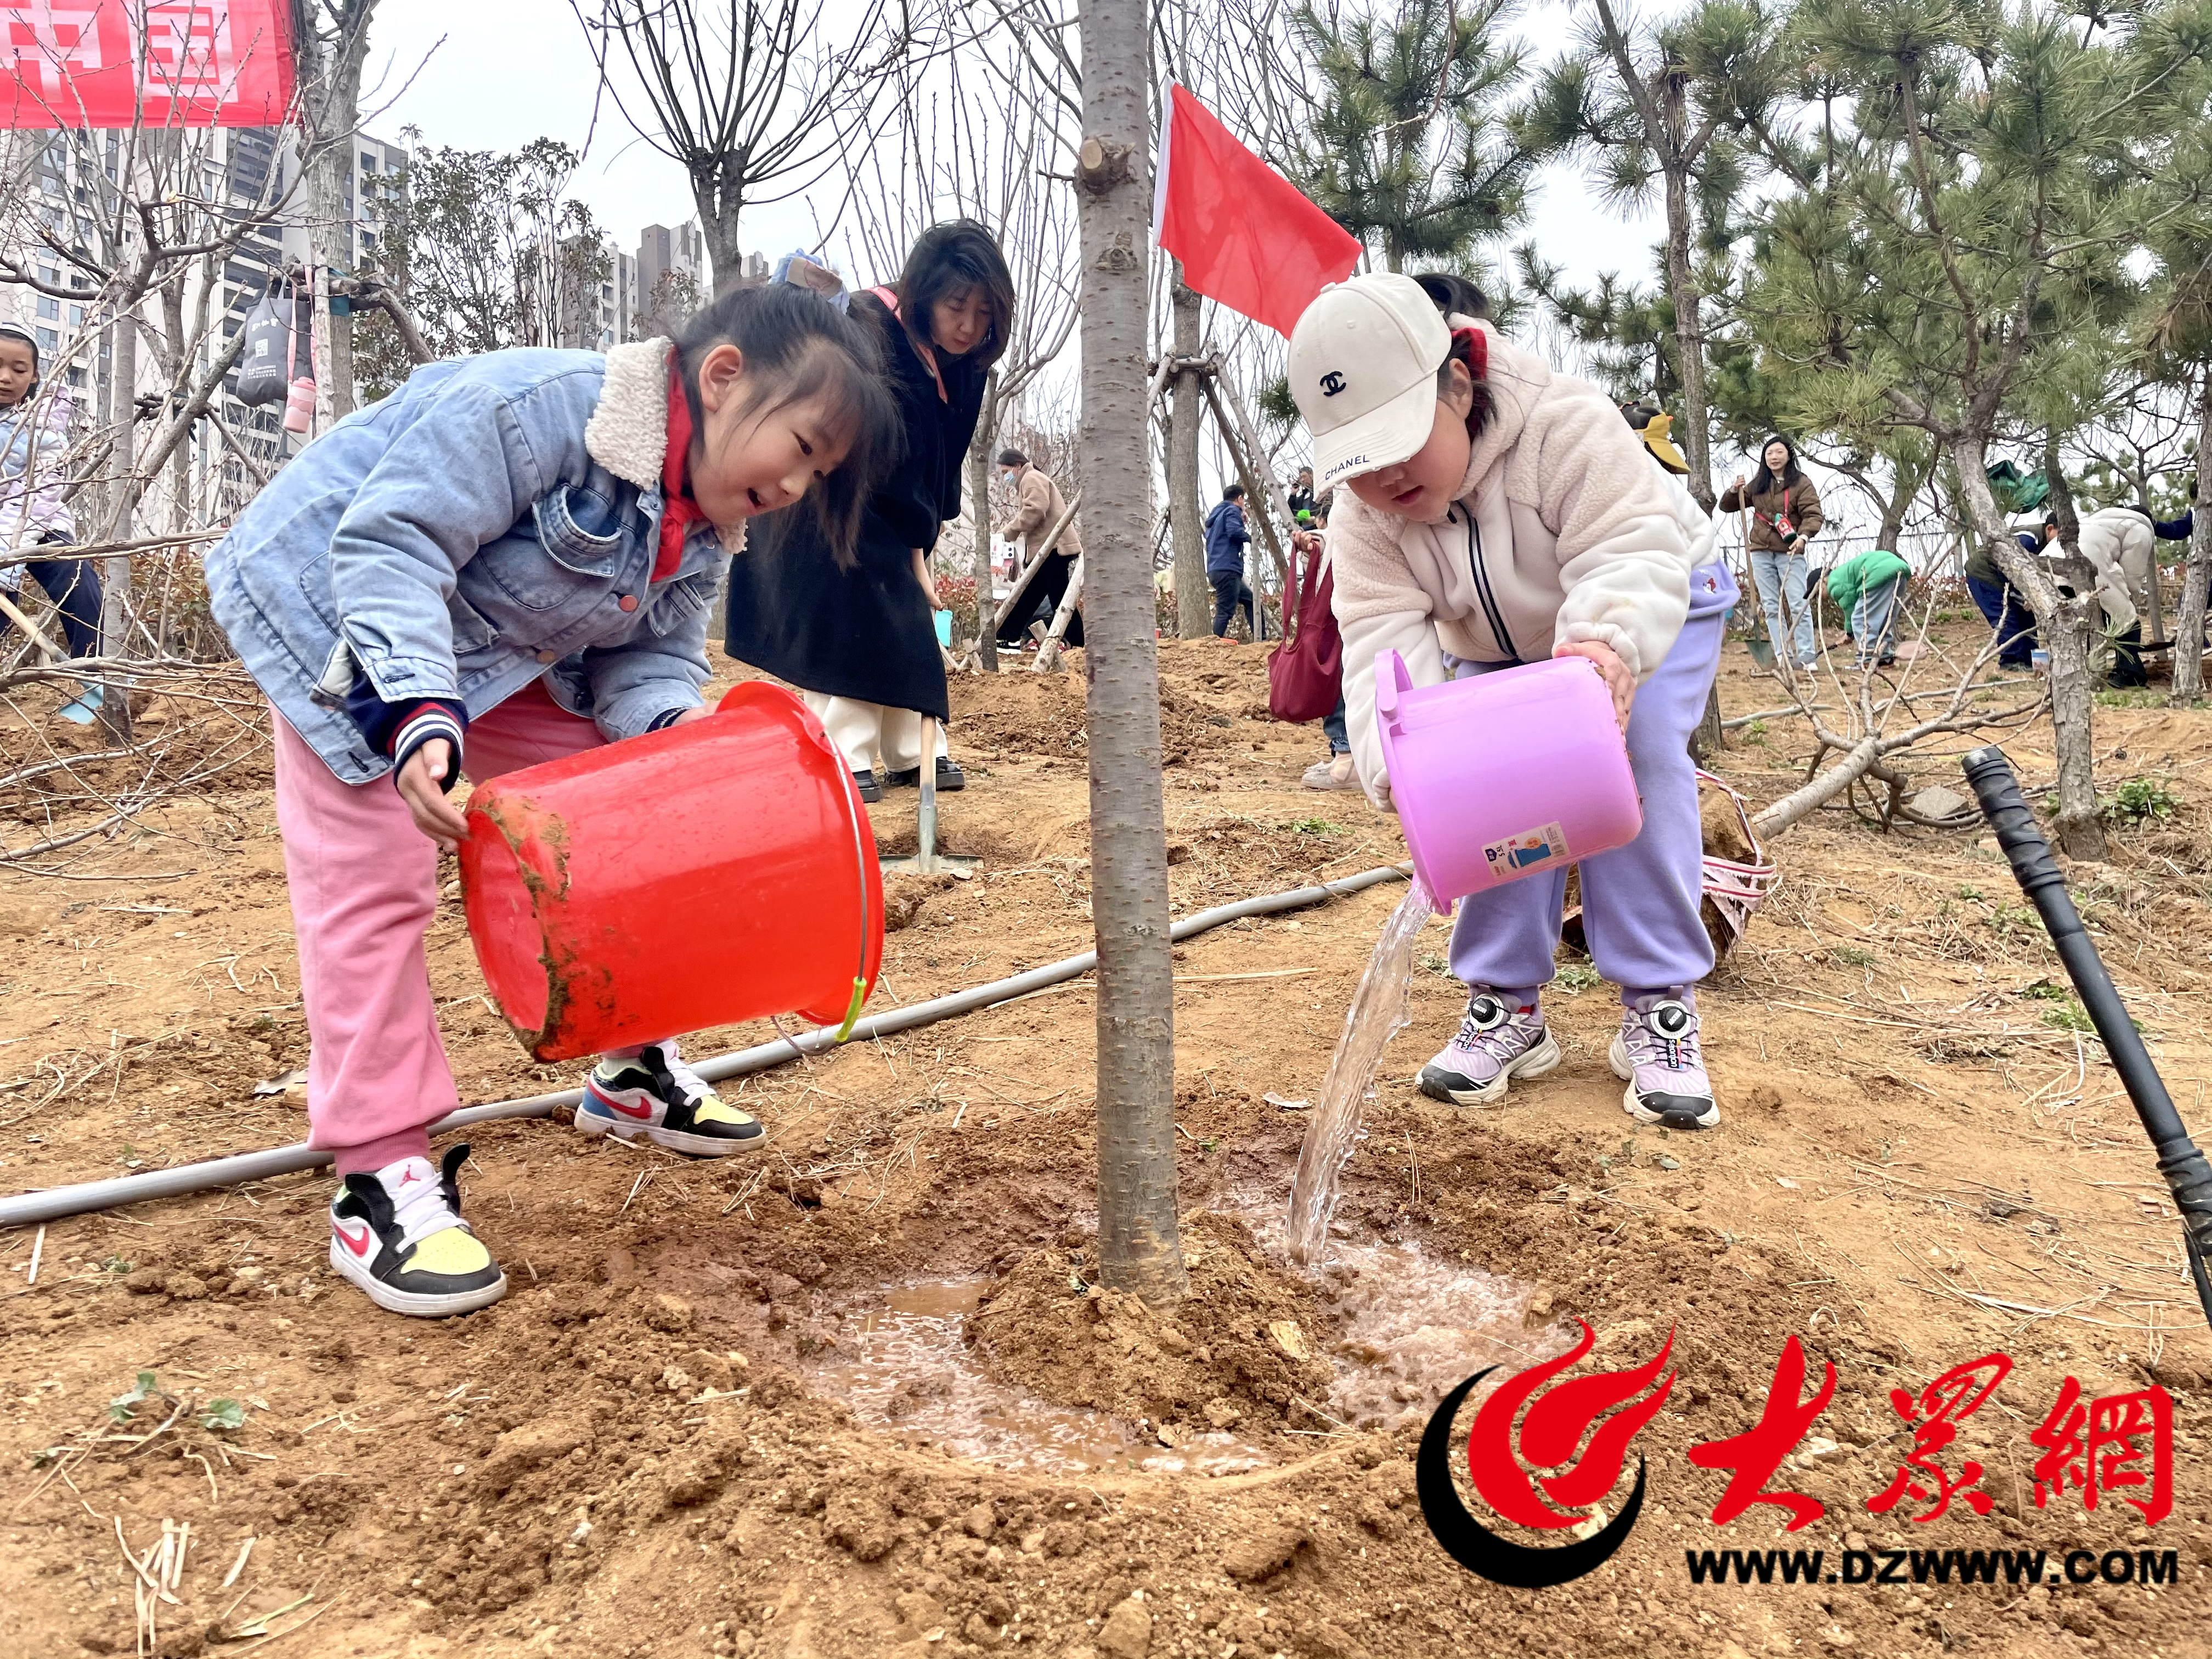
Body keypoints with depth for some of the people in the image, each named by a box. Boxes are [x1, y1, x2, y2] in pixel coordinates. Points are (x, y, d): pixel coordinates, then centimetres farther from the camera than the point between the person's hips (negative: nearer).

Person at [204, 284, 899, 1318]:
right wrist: (415, 709, -46)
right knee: (374, 885, -12)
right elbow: (391, 544, -35)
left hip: (504, 661, 8)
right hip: (346, 629, -8)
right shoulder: (542, 407, -33)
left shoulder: (701, 527, -5)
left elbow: (648, 655, -5)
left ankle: (633, 1074, 21)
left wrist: (673, 727, -27)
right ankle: (377, 1185, -4)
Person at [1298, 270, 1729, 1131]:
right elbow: (1387, 639, -32)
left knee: (1631, 758, -27)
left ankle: (1660, 1010, -20)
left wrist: (1607, 647, -67)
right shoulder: (1363, 517, -22)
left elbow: (1631, 552, -44)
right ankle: (1508, 1008, -6)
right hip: (1501, 647, 4)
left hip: (1654, 613, -3)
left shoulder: (1567, 426, -35)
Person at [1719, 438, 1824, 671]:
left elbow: (1814, 515, -11)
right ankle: (1782, 656, 10)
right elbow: (1726, 506, 17)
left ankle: (1805, 657, -8)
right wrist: (1734, 491, -4)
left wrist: (1804, 536, -29)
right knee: (1771, 607, 6)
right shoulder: (1758, 485, 12)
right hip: (1761, 553, 5)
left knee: (1799, 604, -8)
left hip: (1790, 552, -5)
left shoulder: (1801, 483, -2)